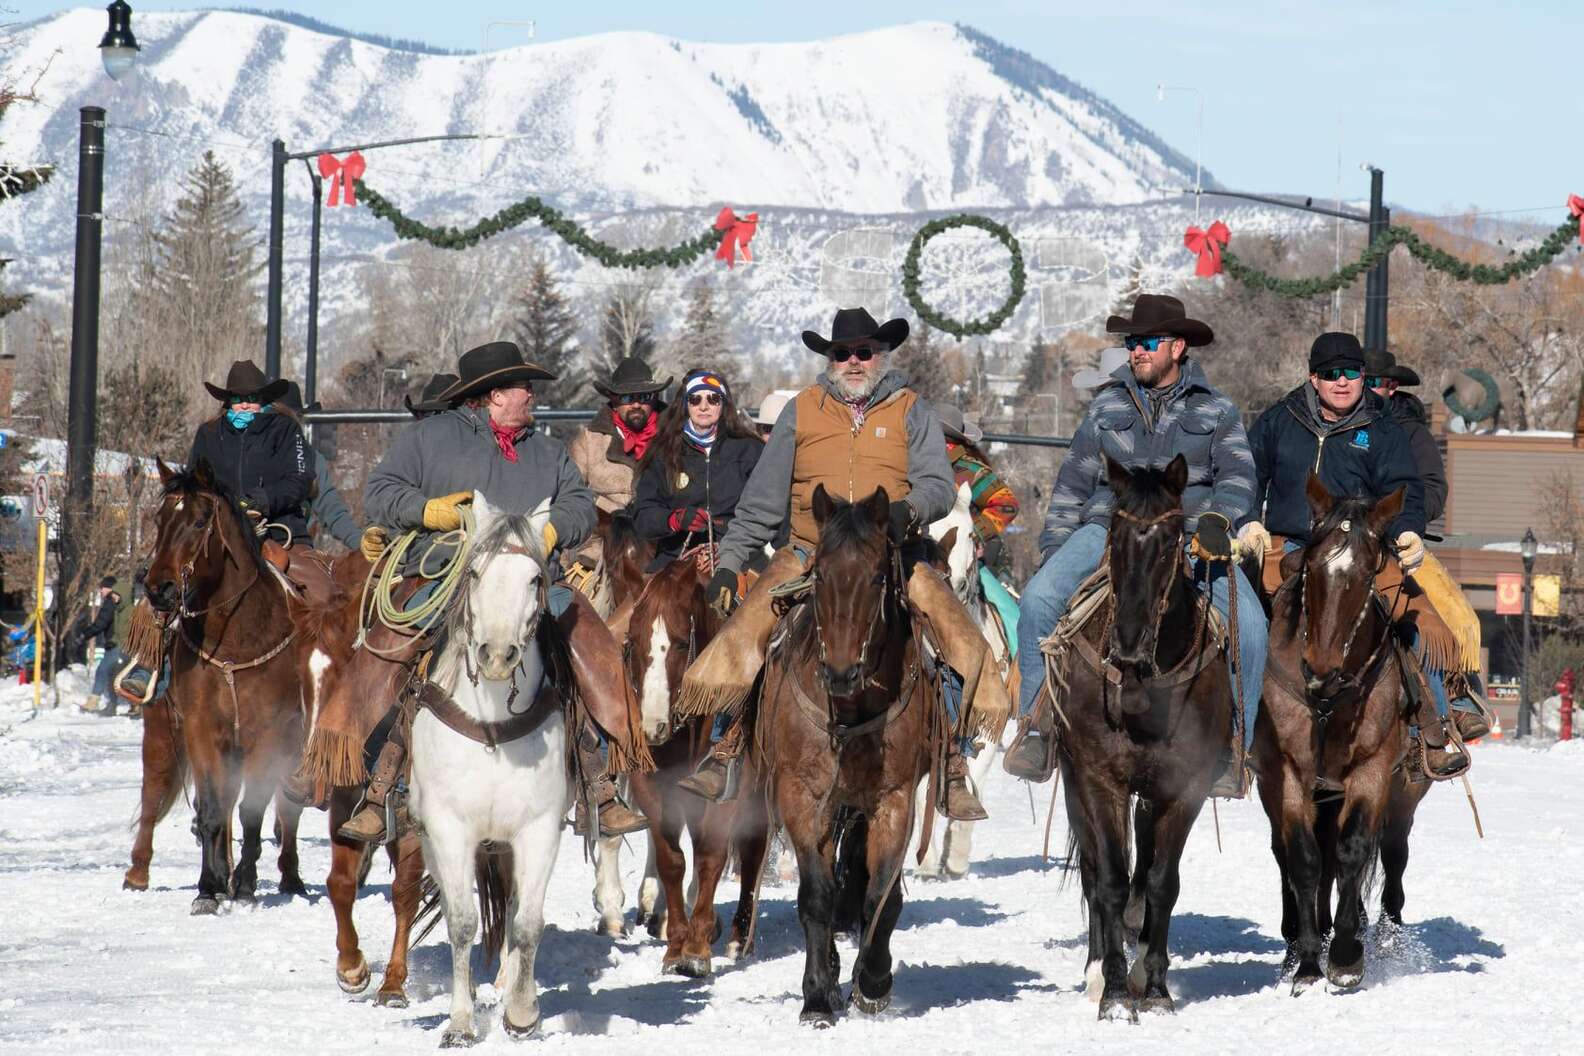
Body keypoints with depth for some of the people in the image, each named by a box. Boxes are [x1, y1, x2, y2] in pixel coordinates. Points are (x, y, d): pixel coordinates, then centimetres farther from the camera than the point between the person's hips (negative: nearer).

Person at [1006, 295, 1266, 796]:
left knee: (1249, 624, -25)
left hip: (1191, 534, -1)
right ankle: (1038, 725, -14)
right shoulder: (1108, 406, 17)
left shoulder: (1216, 410, 13)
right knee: (1039, 598, -26)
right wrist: (1052, 552, 9)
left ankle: (1230, 747, -10)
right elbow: (1073, 483, 18)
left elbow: (1237, 476, 1)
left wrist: (1217, 519, -21)